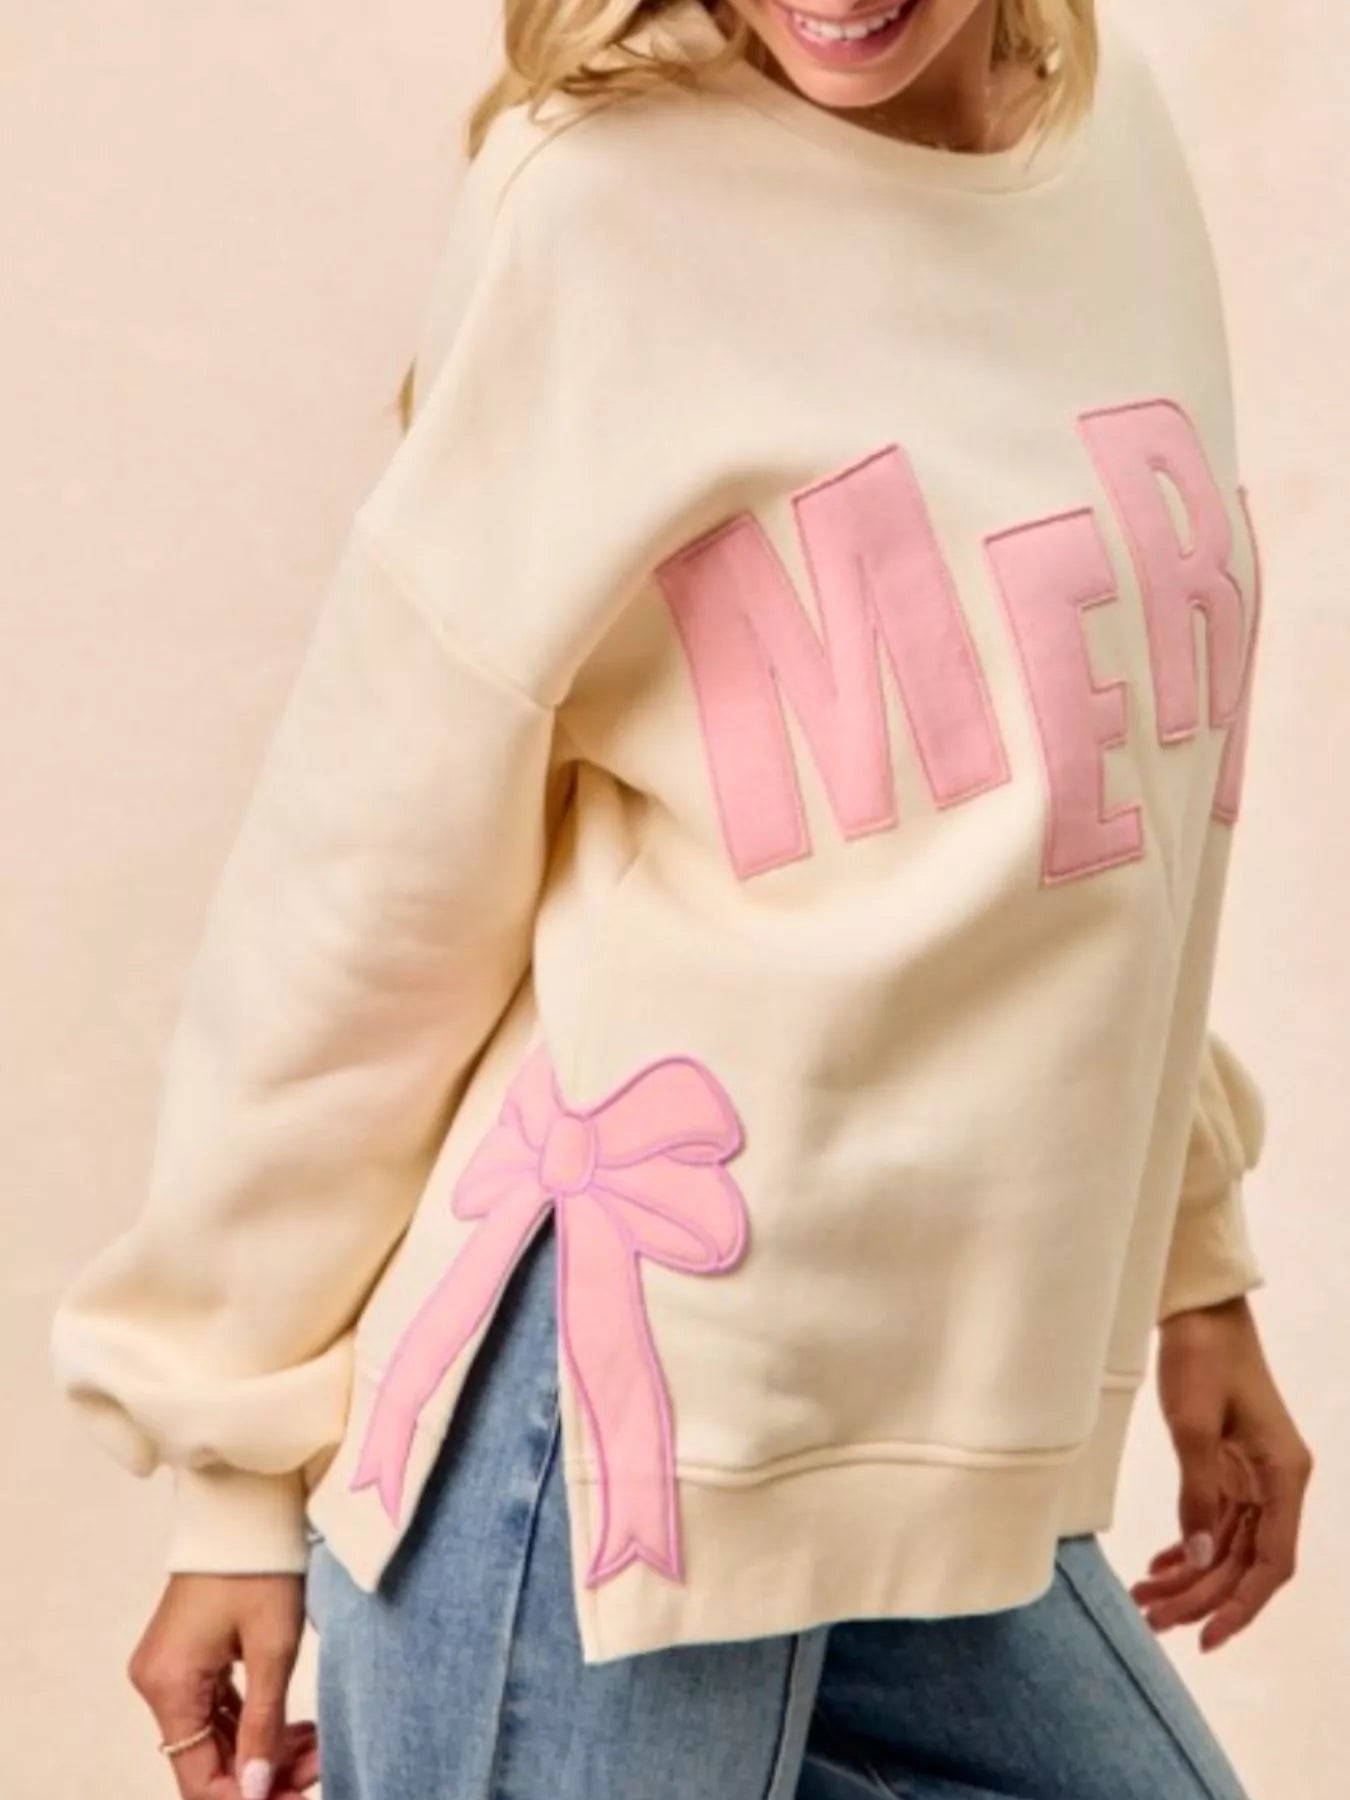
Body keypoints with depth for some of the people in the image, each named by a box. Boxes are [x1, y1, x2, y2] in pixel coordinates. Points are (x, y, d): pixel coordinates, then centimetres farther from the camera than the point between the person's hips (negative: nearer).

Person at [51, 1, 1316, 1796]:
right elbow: (370, 875, -10)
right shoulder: (609, 202, -14)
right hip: (615, 1401, -6)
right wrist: (243, 1467, -4)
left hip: (953, 1413, 7)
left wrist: (1185, 1261, 17)